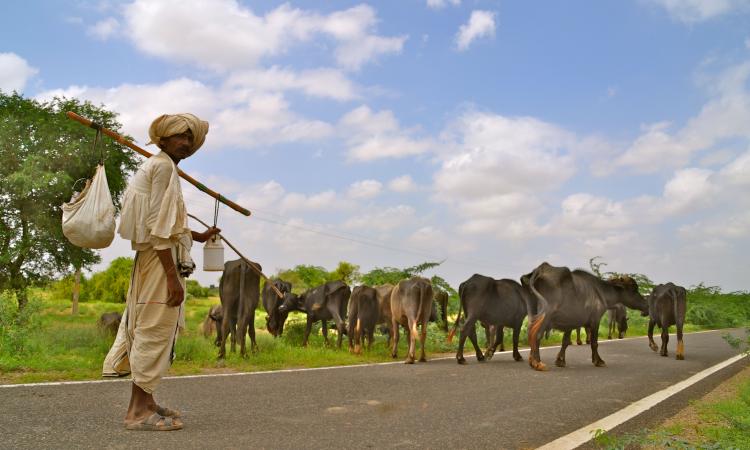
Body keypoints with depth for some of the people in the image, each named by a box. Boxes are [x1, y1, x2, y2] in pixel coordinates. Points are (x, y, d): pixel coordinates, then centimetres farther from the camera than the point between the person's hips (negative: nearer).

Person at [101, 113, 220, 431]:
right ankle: (139, 410, 0)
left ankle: (144, 402, 24)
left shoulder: (155, 166, 20)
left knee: (151, 331, 14)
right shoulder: (164, 166, -11)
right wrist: (172, 275, -22)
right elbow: (160, 226, -19)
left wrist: (196, 236, 33)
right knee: (156, 330, -6)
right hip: (161, 260, -10)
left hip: (152, 259, 10)